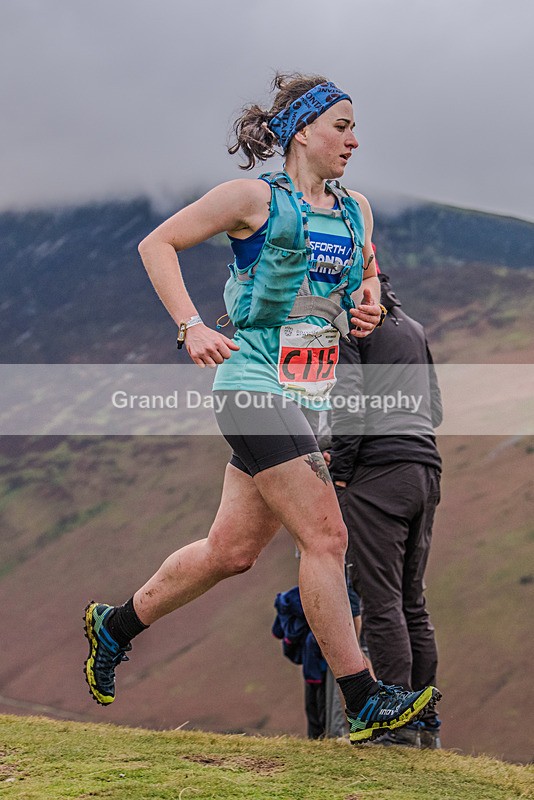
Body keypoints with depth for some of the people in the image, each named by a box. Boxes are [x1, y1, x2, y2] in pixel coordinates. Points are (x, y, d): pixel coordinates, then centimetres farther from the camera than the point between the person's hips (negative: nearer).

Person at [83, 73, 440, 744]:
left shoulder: (356, 210, 13)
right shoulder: (255, 198, -6)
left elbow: (366, 273, 31)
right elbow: (157, 244, -1)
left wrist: (368, 304, 7)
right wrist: (191, 327, -12)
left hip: (308, 395, 8)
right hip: (253, 384, -8)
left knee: (232, 549, 11)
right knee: (325, 536, -13)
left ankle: (115, 625, 30)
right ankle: (364, 702, -9)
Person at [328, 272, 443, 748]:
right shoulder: (414, 328, 23)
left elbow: (350, 403, -12)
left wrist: (337, 474, -8)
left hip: (378, 472, -8)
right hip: (426, 468, 8)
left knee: (381, 602, -8)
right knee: (413, 603, 11)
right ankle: (427, 724, 10)